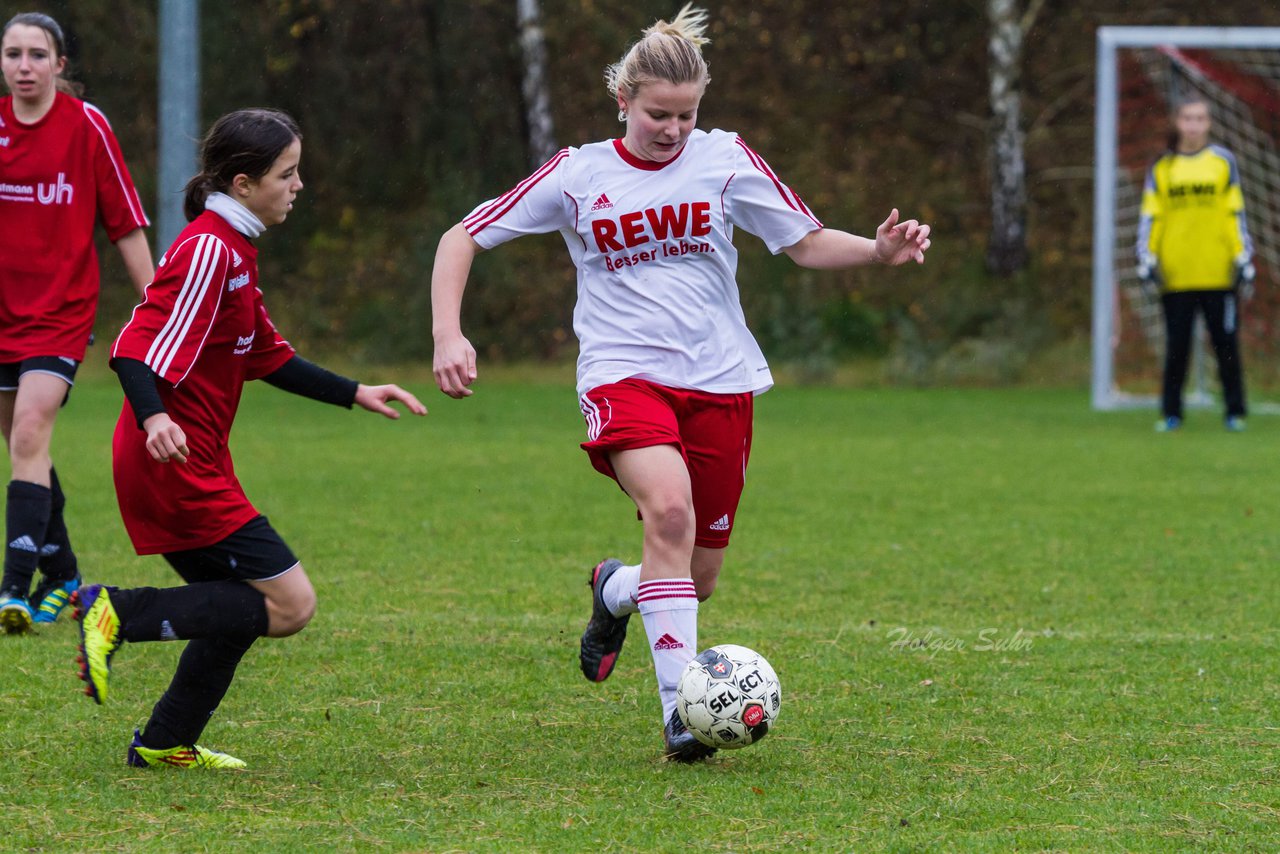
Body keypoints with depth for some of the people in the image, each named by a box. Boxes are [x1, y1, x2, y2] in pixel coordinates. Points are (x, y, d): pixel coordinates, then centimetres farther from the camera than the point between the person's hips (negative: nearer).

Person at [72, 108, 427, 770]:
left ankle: (166, 744, 22)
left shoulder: (234, 249, 16)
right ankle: (117, 613, -11)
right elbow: (136, 347, -24)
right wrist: (153, 419, -41)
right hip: (176, 464, -10)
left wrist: (354, 393, 24)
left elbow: (265, 357, 26)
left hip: (194, 467, 10)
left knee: (240, 609, 16)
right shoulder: (208, 249, -15)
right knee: (291, 603, -11)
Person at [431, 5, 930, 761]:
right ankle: (680, 705, -28)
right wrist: (448, 334, -7)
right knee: (670, 507, -32)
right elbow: (464, 239, 6)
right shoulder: (577, 176, 0)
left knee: (698, 577, 5)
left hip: (719, 379, 3)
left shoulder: (725, 160, 2)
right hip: (624, 377, -3)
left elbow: (808, 243, 4)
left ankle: (617, 589, 42)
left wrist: (880, 250, -16)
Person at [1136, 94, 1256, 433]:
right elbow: (1149, 218, 7)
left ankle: (1235, 411, 10)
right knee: (1176, 348, 2)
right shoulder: (1161, 168, 8)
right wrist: (1147, 261, -3)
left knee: (1226, 344, 1)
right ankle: (1171, 412, 11)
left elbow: (1236, 215, 7)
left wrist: (1243, 262, 2)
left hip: (1218, 274, -1)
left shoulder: (1223, 162, 7)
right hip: (1176, 276, 1)